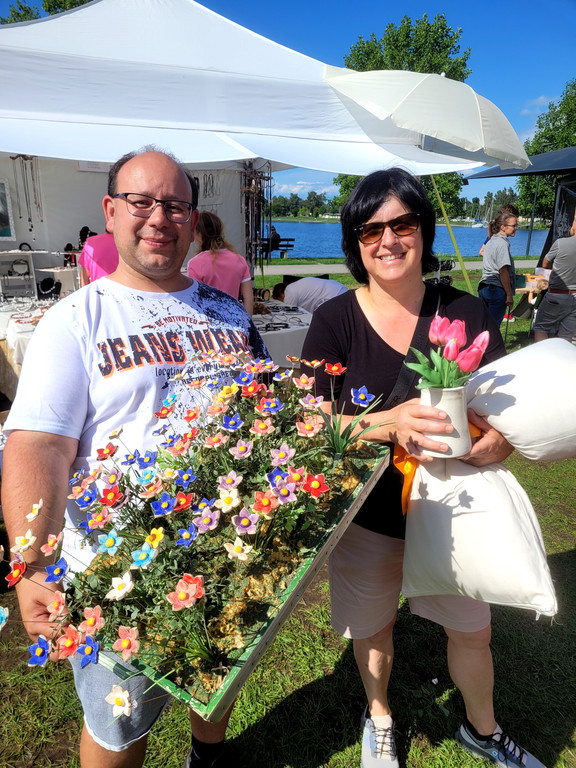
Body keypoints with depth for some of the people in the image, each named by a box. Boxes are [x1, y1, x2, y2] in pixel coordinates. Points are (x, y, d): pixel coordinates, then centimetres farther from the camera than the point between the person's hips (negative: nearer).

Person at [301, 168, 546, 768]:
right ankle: (379, 719, 56)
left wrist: (494, 439, -28)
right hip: (368, 513, -1)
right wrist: (389, 424, -34)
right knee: (372, 628, 22)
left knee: (473, 630, 20)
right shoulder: (335, 320, -13)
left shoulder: (465, 312, -7)